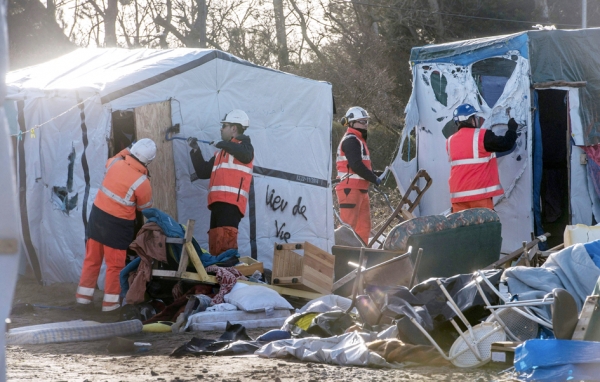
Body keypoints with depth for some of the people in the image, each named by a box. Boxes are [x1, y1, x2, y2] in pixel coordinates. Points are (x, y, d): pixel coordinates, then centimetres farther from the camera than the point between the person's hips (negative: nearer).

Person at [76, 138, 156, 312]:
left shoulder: (115, 163, -8)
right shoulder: (142, 182, -20)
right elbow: (145, 207, -3)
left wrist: (126, 151, 29)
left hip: (97, 214, 5)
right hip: (117, 224, -5)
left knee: (92, 258, 18)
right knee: (115, 264, 9)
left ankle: (84, 294, 28)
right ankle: (110, 301, 15)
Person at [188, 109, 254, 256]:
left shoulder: (243, 144, 4)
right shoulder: (221, 151, 27)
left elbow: (246, 155, -21)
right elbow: (204, 172, 29)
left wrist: (224, 144, -11)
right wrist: (195, 151, 22)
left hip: (231, 202, -9)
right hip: (218, 202, 9)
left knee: (226, 242, -20)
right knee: (215, 245, 7)